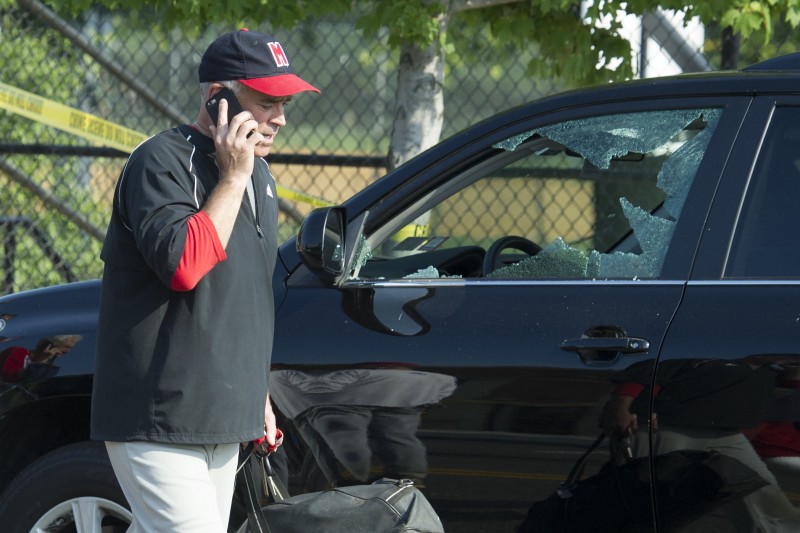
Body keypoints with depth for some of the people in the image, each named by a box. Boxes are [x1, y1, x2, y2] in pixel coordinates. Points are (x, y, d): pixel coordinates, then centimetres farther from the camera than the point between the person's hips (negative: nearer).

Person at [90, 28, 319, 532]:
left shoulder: (259, 175, 16)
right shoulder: (163, 161, -12)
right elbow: (183, 266, -27)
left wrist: (257, 393, 24)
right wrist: (232, 179, -19)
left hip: (222, 421, 8)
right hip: (158, 419, -8)